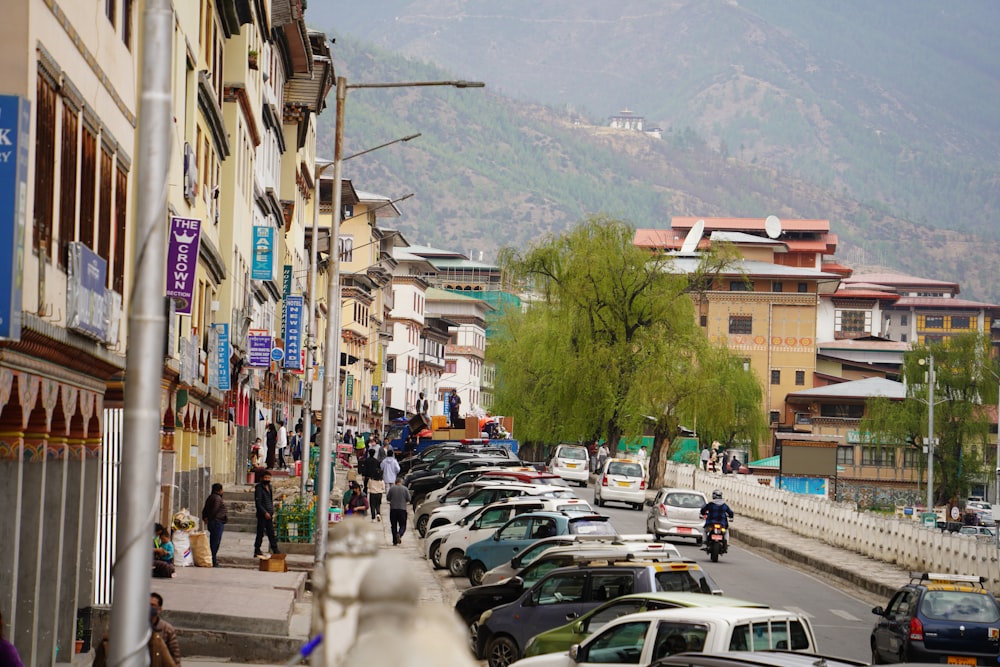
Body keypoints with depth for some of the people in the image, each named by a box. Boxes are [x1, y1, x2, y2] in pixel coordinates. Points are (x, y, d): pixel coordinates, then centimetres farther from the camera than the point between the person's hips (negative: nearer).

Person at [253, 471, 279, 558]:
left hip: (269, 514, 8)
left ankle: (275, 550, 9)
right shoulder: (259, 488, -11)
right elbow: (258, 503, -16)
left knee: (271, 533, 8)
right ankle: (257, 551, 4)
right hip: (262, 515, -8)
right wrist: (265, 513, -19)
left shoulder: (269, 487, 14)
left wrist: (272, 512, 14)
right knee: (260, 533, -2)